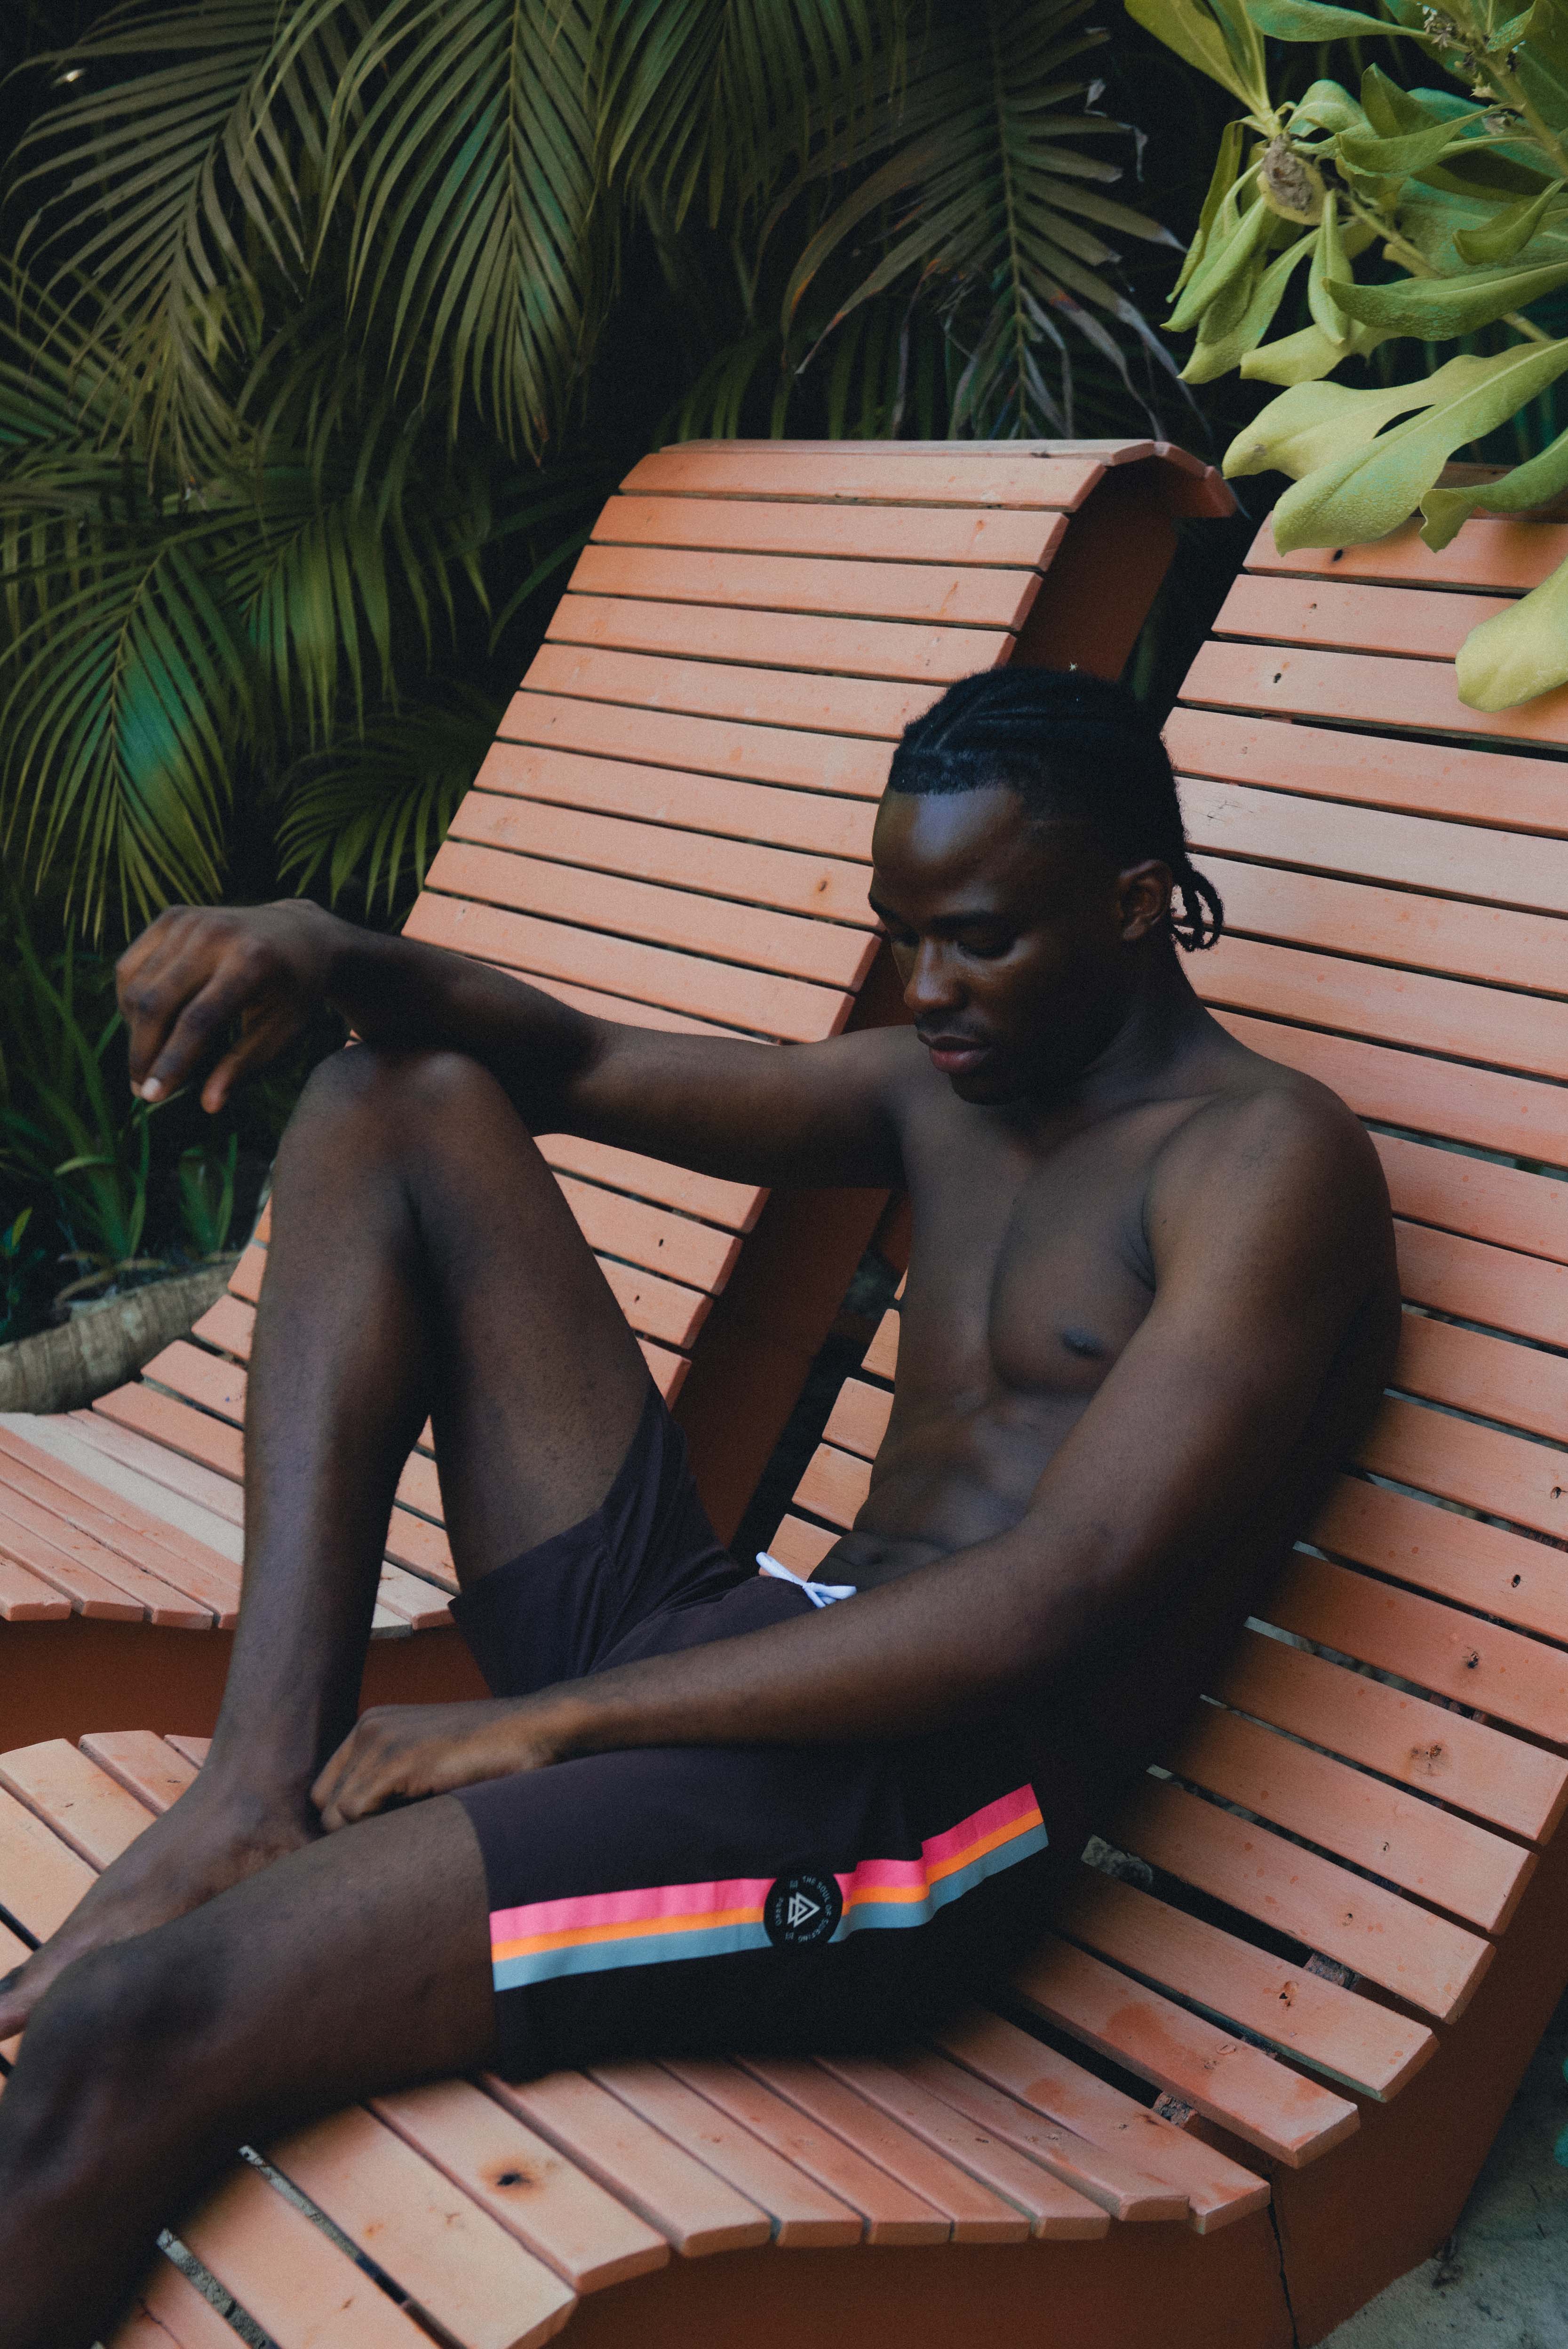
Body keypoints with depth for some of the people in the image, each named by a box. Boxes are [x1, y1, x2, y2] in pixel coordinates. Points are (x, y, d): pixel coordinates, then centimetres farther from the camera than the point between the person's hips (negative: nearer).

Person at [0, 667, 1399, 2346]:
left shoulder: (1268, 1154, -8)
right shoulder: (945, 1089, 18)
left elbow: (1057, 1606, -19)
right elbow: (575, 1066, 21)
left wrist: (547, 1722, -18)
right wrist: (326, 955, -2)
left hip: (928, 1795, -9)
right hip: (712, 1647, 9)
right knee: (398, 1103, 7)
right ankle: (264, 1786, -6)